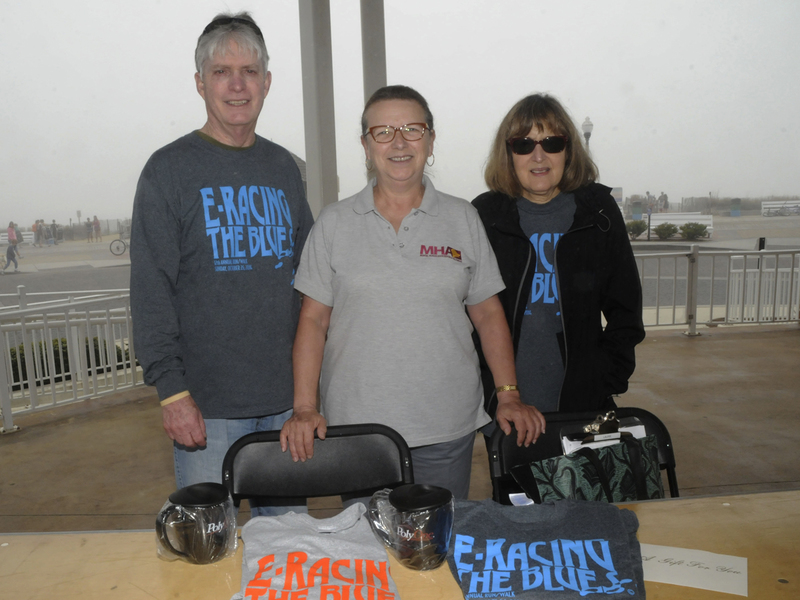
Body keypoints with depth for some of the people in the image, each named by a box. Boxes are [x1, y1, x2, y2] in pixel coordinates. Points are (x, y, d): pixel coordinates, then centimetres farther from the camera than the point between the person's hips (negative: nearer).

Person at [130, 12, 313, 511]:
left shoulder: (283, 168, 11)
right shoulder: (170, 169, -3)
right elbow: (151, 291, -7)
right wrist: (172, 390, -14)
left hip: (287, 398, 4)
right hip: (208, 403, -4)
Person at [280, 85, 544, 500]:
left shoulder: (463, 219, 4)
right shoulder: (333, 223, 2)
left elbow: (488, 314, 7)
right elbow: (313, 320, 1)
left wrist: (509, 396, 0)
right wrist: (304, 408, -7)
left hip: (448, 426, 1)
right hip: (355, 424, 0)